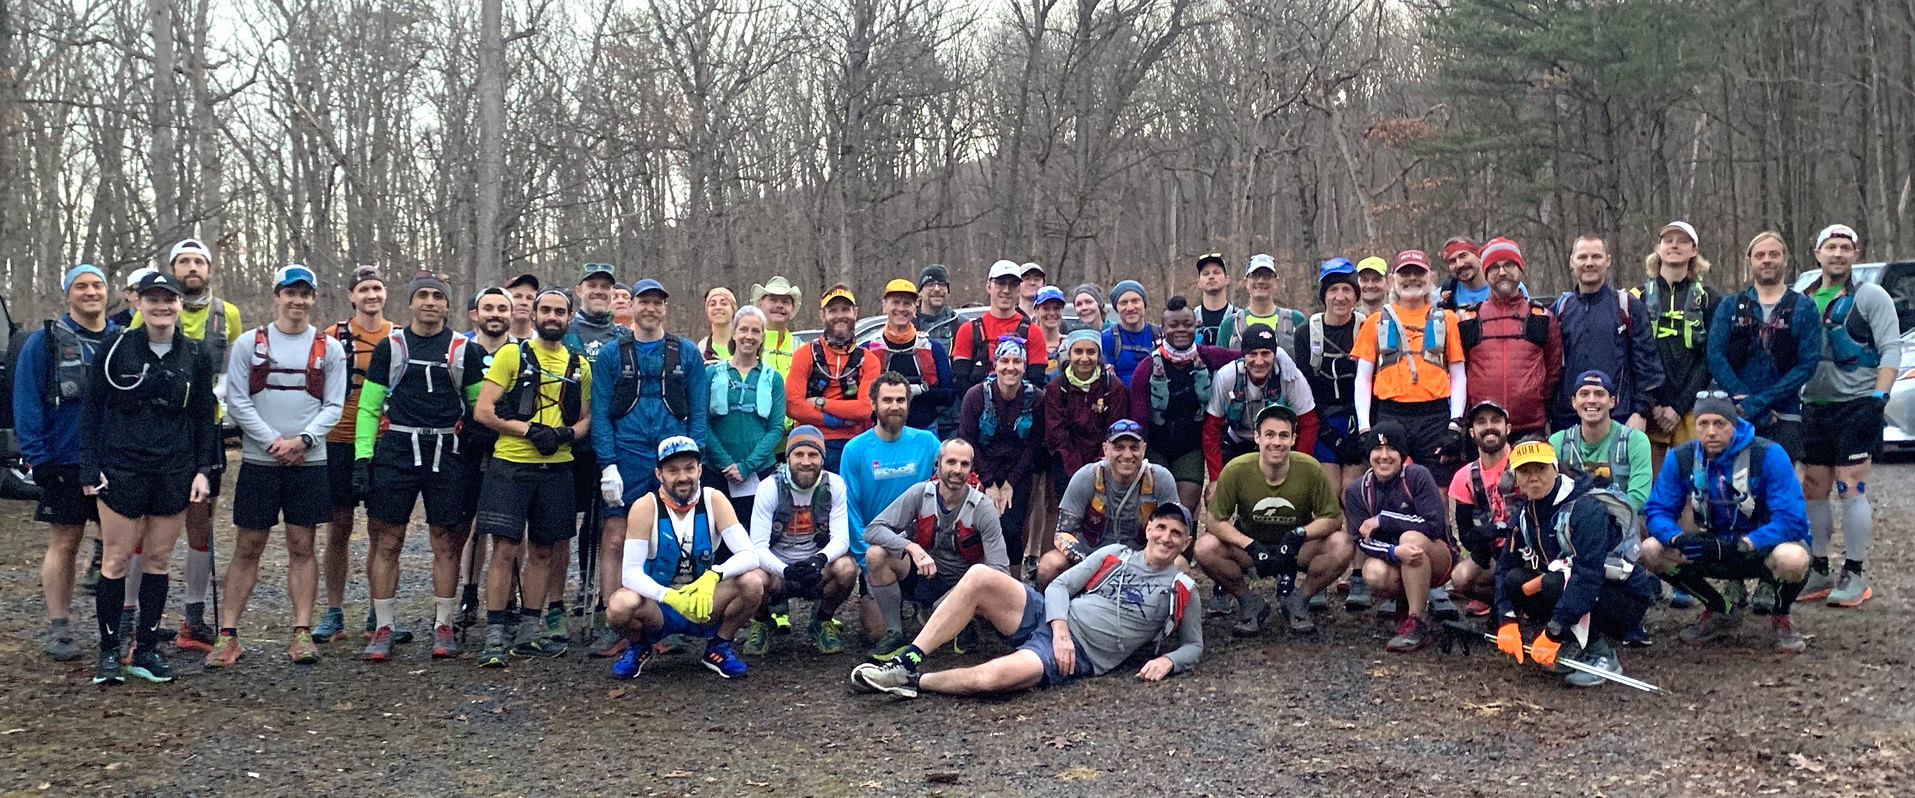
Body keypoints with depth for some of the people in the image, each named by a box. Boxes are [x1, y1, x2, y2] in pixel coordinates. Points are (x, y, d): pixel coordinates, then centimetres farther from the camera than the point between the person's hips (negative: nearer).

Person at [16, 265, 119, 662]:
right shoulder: (44, 341, -1)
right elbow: (26, 401, -4)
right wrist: (36, 457, -10)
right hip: (65, 464, -3)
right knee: (64, 544, 4)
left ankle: (116, 628, 17)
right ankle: (57, 629, 13)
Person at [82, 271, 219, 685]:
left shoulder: (197, 354, 4)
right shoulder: (117, 347, -1)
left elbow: (205, 416, 9)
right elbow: (92, 409, 3)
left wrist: (204, 469, 3)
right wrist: (90, 467, -2)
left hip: (175, 472, 2)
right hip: (122, 468, -2)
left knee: (159, 559, 7)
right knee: (117, 559, 0)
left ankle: (146, 649, 16)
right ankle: (109, 650, 13)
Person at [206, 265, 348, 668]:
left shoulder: (329, 348, 5)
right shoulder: (249, 343, 3)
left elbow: (333, 406, 2)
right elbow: (237, 402, -2)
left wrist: (303, 440, -12)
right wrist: (274, 441, -11)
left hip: (310, 462, 1)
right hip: (258, 461, -1)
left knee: (302, 547, 5)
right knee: (247, 548, 3)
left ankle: (302, 633, 9)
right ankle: (227, 635, 9)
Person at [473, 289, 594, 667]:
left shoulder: (579, 365, 12)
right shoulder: (511, 355, 0)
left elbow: (586, 419, 16)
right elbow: (482, 411, -5)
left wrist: (567, 434, -6)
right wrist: (530, 430, -16)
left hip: (557, 468, 4)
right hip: (510, 465, -4)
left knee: (542, 551, 10)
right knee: (505, 549, -7)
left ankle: (528, 630, 20)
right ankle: (495, 636, -2)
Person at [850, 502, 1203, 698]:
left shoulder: (1183, 590, 9)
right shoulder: (1114, 554, 14)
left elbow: (1194, 645, 14)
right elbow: (1060, 586, 10)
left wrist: (1167, 661, -9)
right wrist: (1060, 630, -9)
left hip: (1080, 657, -4)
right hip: (1050, 619, 4)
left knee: (989, 677, -34)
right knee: (980, 575, -25)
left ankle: (916, 682, -8)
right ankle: (908, 662, -21)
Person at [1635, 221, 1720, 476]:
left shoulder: (1708, 300, 9)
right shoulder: (1639, 297, 9)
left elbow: (1708, 359, 2)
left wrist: (1678, 407, -7)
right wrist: (1651, 405, -6)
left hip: (1691, 407, 0)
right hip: (1648, 407, 0)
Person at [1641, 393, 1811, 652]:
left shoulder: (1769, 455, -20)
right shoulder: (1681, 458, -8)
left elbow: (1791, 520, -25)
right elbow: (1658, 511, -6)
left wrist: (1740, 545, -35)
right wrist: (1679, 539, -29)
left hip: (1764, 547, -4)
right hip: (1715, 549, 4)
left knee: (1792, 558, -39)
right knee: (1651, 551, -17)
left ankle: (1781, 617, -2)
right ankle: (1718, 612, 8)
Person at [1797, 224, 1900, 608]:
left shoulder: (1870, 296, -2)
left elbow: (1891, 351, -8)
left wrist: (1879, 396, -19)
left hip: (1856, 406, -5)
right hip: (1814, 407, 5)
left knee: (1850, 489, -7)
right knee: (1813, 491, 7)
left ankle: (1854, 575, 1)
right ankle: (1818, 572, 17)